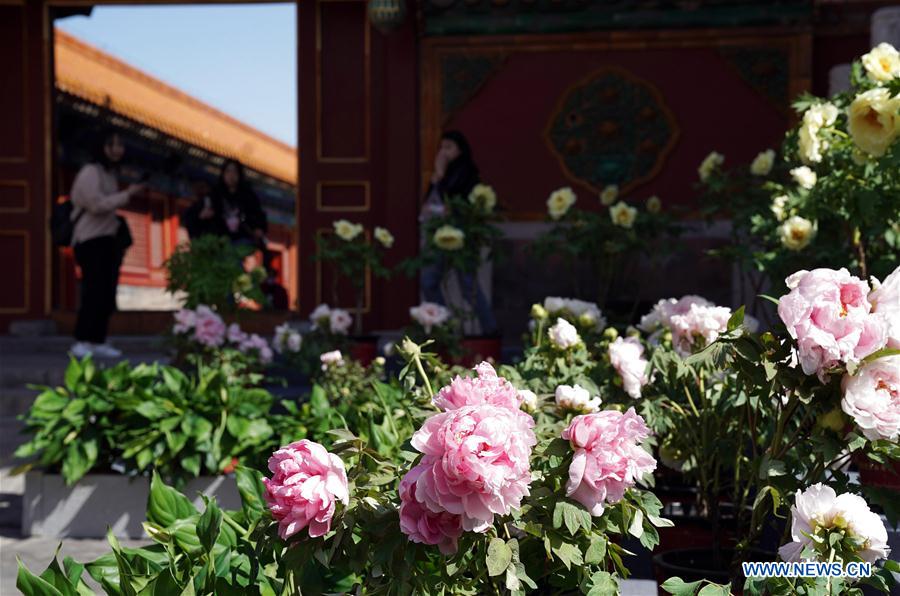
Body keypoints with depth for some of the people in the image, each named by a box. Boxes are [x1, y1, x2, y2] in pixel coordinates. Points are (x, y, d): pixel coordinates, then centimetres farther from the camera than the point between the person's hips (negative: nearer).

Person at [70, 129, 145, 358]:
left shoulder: (110, 173, 19)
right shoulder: (90, 172, -10)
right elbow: (97, 204, -20)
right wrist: (127, 194, -19)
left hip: (108, 239, 9)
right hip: (91, 240, -9)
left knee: (107, 293, 7)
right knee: (94, 292, -14)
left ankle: (98, 341, 11)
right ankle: (81, 342, -12)